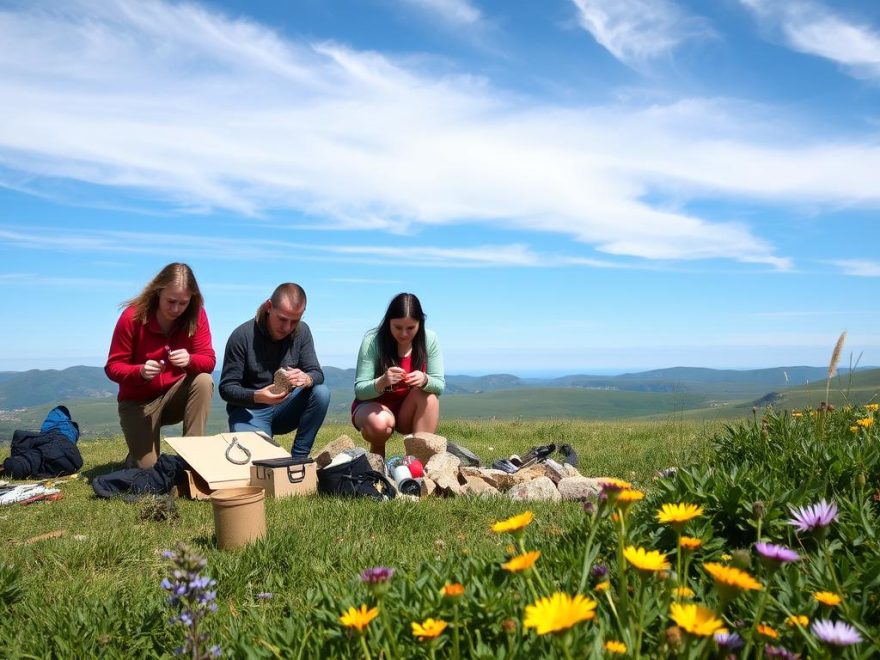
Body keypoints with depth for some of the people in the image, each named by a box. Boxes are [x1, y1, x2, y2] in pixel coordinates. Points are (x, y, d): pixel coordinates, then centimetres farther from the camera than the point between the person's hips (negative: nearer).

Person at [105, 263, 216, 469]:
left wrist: (190, 360, -38)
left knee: (204, 380, -30)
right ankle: (139, 452, 27)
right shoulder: (132, 317, -19)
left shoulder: (196, 315, -13)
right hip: (138, 401, -2)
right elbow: (113, 367, -16)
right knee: (148, 467, -12)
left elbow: (208, 360, -15)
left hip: (176, 394, 2)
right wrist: (140, 371, -37)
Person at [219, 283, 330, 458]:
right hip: (249, 412, -3)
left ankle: (298, 458, -13)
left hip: (285, 408, 4)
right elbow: (226, 388, -13)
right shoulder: (242, 336, -15)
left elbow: (317, 374, -6)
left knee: (321, 392, -23)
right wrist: (257, 396, -34)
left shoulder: (302, 332, -5)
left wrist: (306, 379, -32)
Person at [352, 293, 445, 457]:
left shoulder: (429, 340, -11)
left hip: (409, 413, 2)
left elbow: (440, 386, -12)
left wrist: (425, 380, -36)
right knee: (380, 423, -35)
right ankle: (376, 457, -1)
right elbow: (359, 391, -18)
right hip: (373, 405, -2)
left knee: (427, 394, -28)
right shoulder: (372, 341, -18)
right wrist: (382, 382, -40)